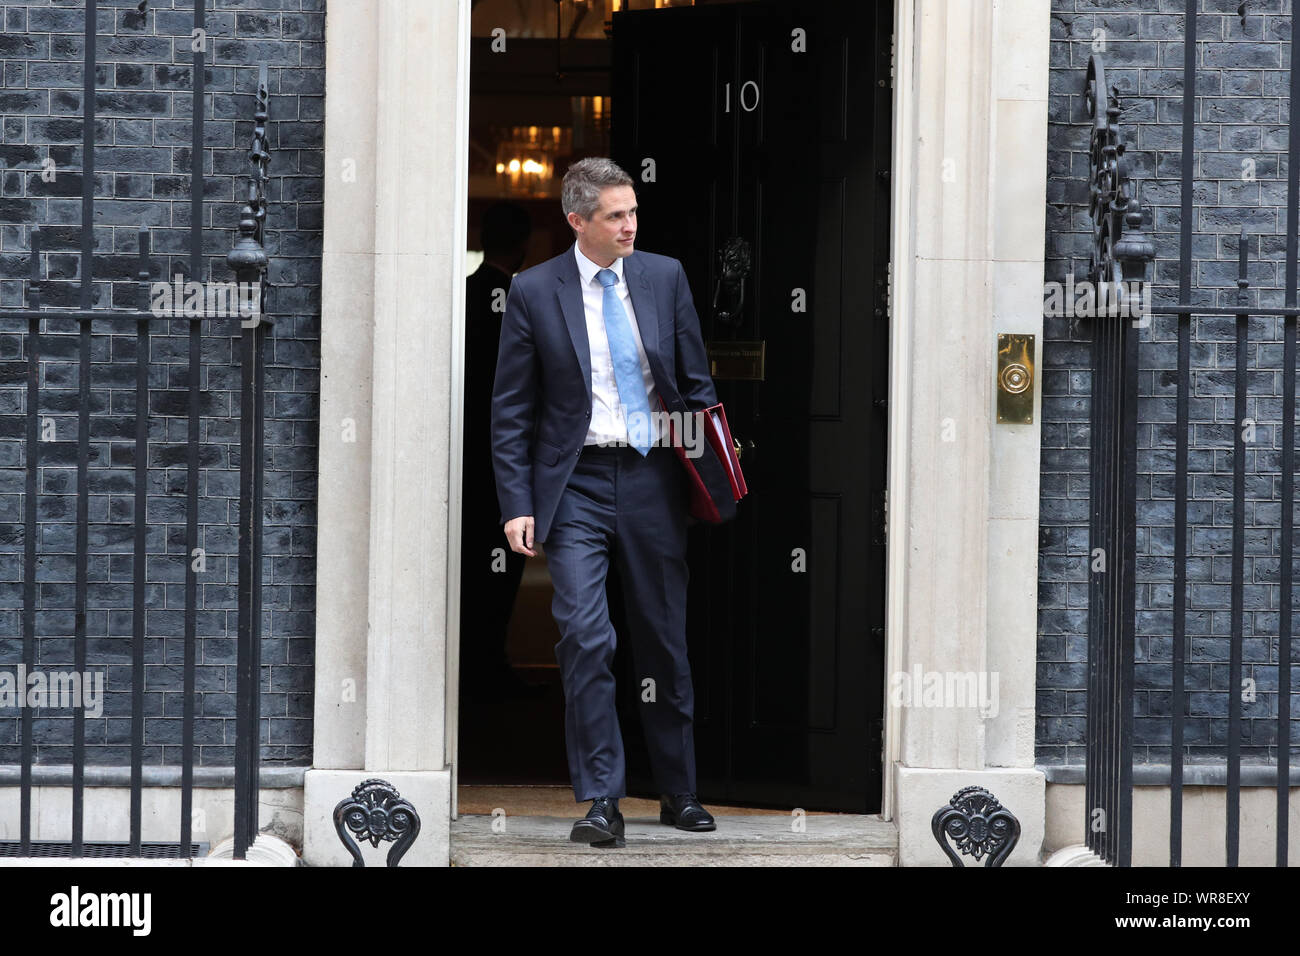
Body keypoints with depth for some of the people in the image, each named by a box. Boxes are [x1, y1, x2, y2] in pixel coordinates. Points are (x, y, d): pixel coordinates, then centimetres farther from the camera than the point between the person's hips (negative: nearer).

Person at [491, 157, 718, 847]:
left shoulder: (665, 277, 6)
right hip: (576, 485, -2)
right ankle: (600, 802, -7)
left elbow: (697, 383, 12)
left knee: (665, 641, 10)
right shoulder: (533, 291, -1)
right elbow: (510, 411, 0)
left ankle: (678, 793, 23)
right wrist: (517, 505, -7)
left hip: (653, 480, 2)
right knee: (585, 639, -12)